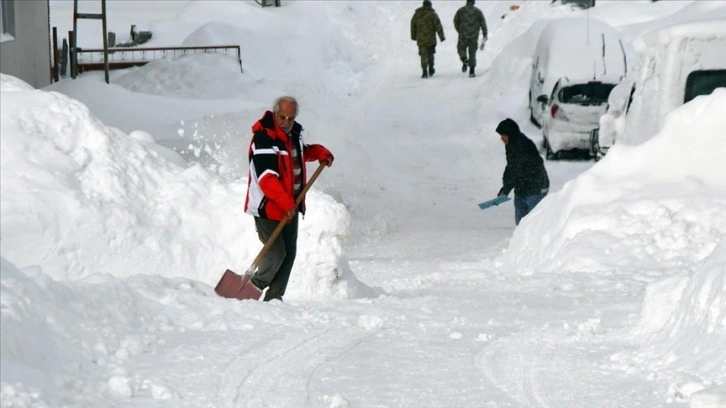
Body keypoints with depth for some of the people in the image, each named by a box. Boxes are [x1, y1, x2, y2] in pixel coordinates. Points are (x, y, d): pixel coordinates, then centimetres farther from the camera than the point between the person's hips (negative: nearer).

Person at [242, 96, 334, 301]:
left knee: (289, 254, 8)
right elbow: (267, 178, -28)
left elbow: (302, 152, 34)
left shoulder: (293, 134, 8)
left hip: (290, 208, 9)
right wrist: (286, 203, -33)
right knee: (277, 252, -14)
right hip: (267, 207, -9)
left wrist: (321, 153, 15)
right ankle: (253, 288, 5)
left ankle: (274, 298, 14)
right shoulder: (263, 139, -20)